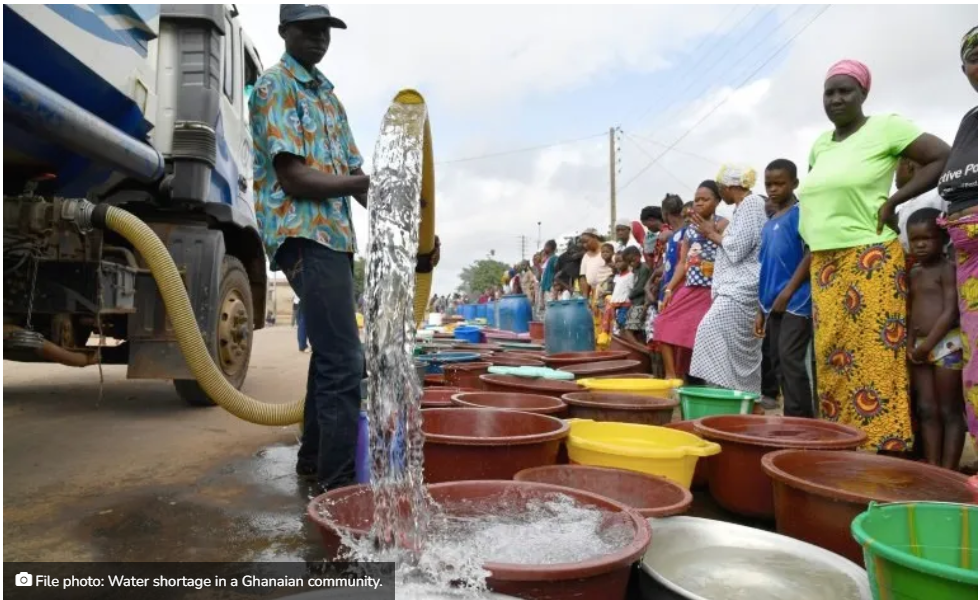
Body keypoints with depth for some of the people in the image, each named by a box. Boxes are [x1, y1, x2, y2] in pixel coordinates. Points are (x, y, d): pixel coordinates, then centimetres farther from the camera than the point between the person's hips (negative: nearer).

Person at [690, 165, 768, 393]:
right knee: (743, 347, 6)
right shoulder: (746, 206, 21)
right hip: (737, 287, 10)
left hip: (741, 288, -10)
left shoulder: (751, 203, -7)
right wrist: (716, 233, 12)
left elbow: (738, 247, -16)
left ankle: (720, 389, -19)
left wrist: (713, 235, -1)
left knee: (712, 331, -18)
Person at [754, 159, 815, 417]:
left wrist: (787, 291, -16)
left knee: (790, 358, -12)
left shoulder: (800, 213, -3)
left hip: (796, 301, -8)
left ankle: (799, 418, -6)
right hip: (773, 304, 8)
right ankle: (793, 417, 17)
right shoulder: (768, 224, 18)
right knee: (777, 361, 8)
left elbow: (811, 254, -12)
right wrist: (761, 309, 16)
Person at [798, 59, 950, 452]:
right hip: (824, 263, 7)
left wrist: (893, 201, -9)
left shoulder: (885, 128, -2)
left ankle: (883, 445, -3)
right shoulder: (819, 145, 17)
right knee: (831, 357, 5)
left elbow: (943, 157, -5)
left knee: (874, 357, -8)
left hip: (869, 260, -6)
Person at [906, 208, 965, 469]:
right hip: (920, 347, 7)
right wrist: (910, 343, 1)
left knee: (949, 411, 0)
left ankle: (948, 473, 5)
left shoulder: (947, 269, -7)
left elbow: (950, 312, -14)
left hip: (946, 345, -7)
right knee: (927, 410, 7)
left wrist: (927, 345, -16)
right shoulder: (912, 274, 14)